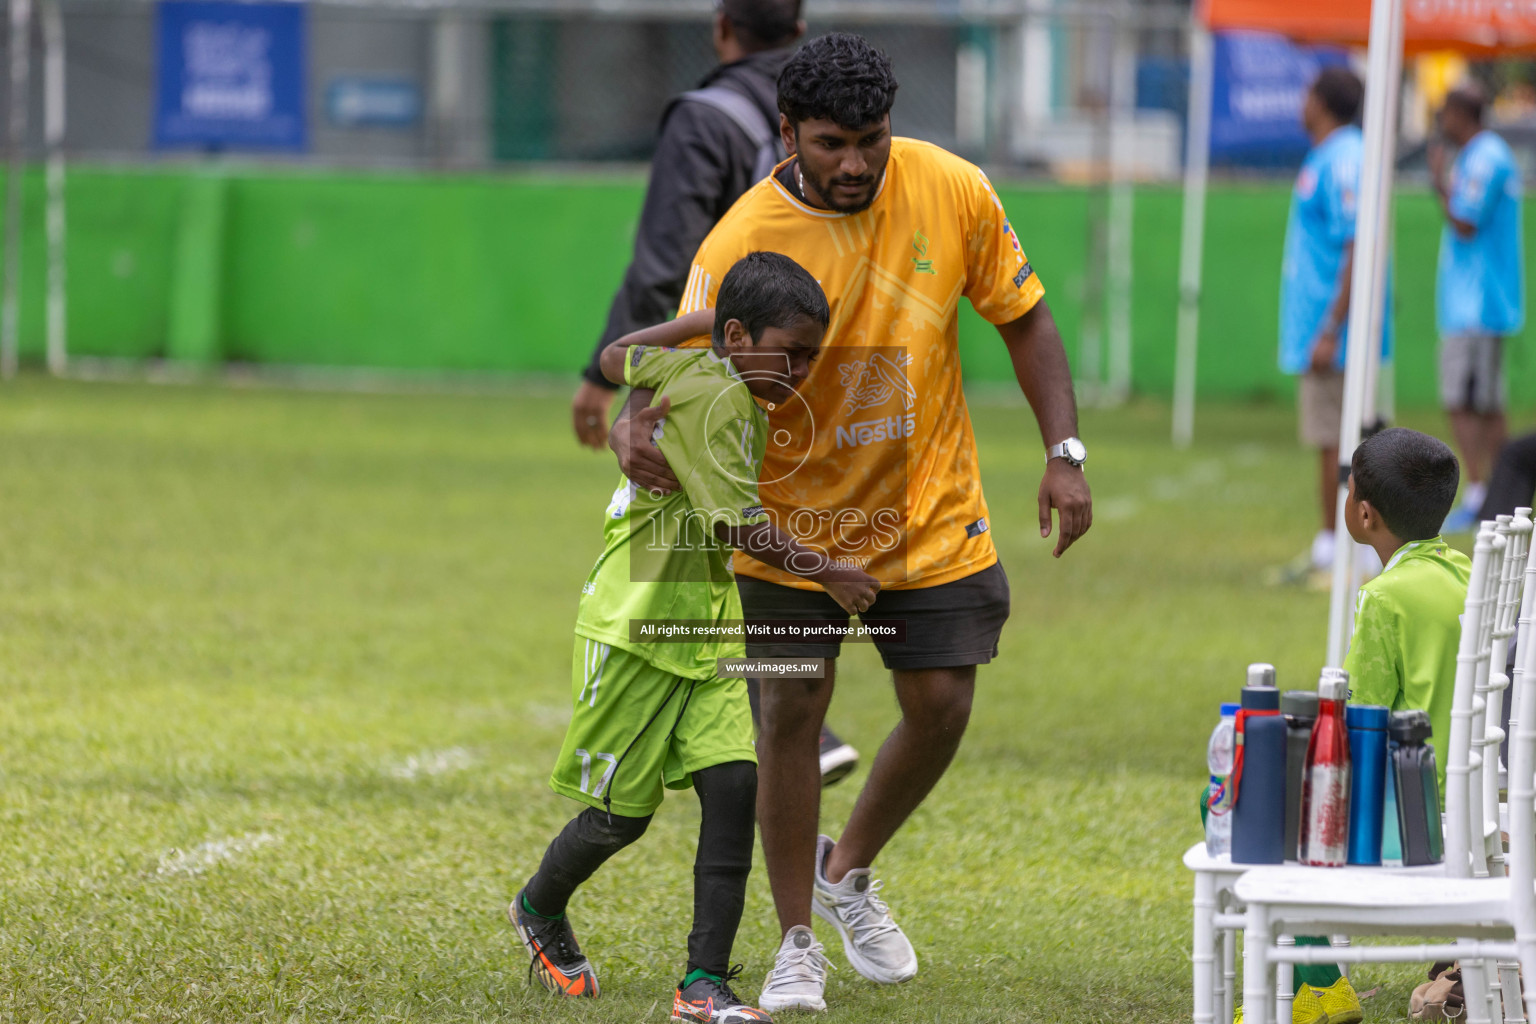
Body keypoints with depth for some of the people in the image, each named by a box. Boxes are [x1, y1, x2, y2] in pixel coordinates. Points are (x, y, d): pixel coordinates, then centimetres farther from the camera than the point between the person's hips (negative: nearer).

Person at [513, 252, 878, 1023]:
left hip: (705, 633, 9)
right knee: (622, 815, 4)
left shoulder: (694, 368, 7)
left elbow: (616, 358, 23)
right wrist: (826, 574, -16)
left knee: (733, 786, -7)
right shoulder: (717, 397, -20)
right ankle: (539, 910, 34)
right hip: (635, 627, -9)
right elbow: (737, 525, -25)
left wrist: (701, 318, 25)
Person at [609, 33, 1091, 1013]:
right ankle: (798, 943, 12)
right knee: (791, 715, -5)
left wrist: (1066, 454, -6)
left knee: (941, 708, 1)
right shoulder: (741, 243, -19)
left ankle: (849, 870, 30)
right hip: (795, 521, -2)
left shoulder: (953, 192, -11)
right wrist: (636, 425, -40)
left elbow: (1025, 316, 1)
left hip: (931, 517, 2)